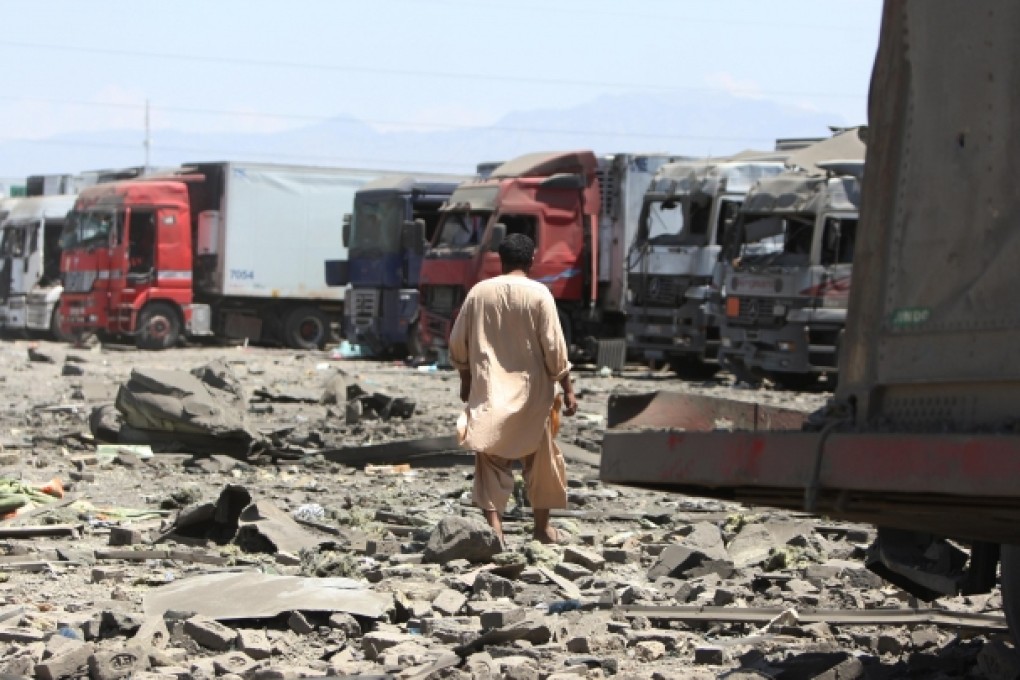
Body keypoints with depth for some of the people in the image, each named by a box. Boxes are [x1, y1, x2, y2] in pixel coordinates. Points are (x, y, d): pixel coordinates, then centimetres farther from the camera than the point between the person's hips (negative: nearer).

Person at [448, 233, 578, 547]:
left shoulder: (479, 292, 1)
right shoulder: (538, 294, -7)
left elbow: (458, 342, 7)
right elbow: (554, 347, -9)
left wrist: (466, 380, 22)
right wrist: (567, 389, -1)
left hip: (488, 391, 1)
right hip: (530, 390, -1)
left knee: (491, 461, 2)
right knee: (540, 458, 14)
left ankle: (494, 526, -13)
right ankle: (542, 526, 23)